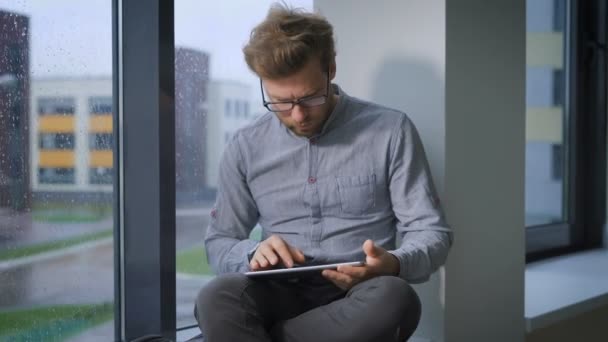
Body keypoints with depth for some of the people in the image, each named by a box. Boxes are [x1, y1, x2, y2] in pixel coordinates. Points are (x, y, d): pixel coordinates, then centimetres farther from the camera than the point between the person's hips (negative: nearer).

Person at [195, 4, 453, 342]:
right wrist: (253, 253, -11)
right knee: (218, 298, -34)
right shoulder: (245, 148, 8)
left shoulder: (390, 130, 1)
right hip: (282, 297, 1)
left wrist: (392, 264, -22)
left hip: (359, 302, 0)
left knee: (394, 299, -37)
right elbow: (218, 243, 14)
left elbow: (432, 233, 2)